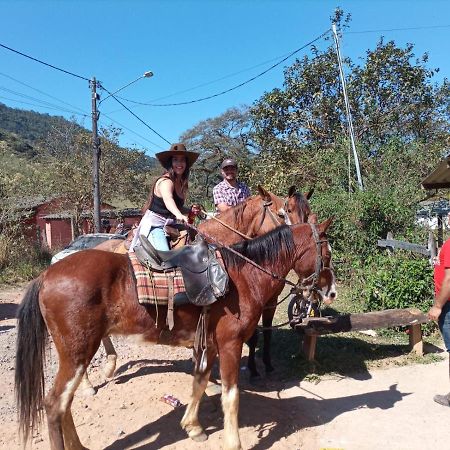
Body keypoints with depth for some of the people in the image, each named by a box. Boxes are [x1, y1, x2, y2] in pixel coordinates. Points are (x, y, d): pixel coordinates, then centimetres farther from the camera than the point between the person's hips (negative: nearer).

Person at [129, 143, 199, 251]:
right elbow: (167, 199, -39)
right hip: (154, 224, -8)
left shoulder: (182, 184, 9)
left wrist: (190, 211, 1)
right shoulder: (166, 181, -16)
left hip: (169, 225, 9)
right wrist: (179, 215, -58)